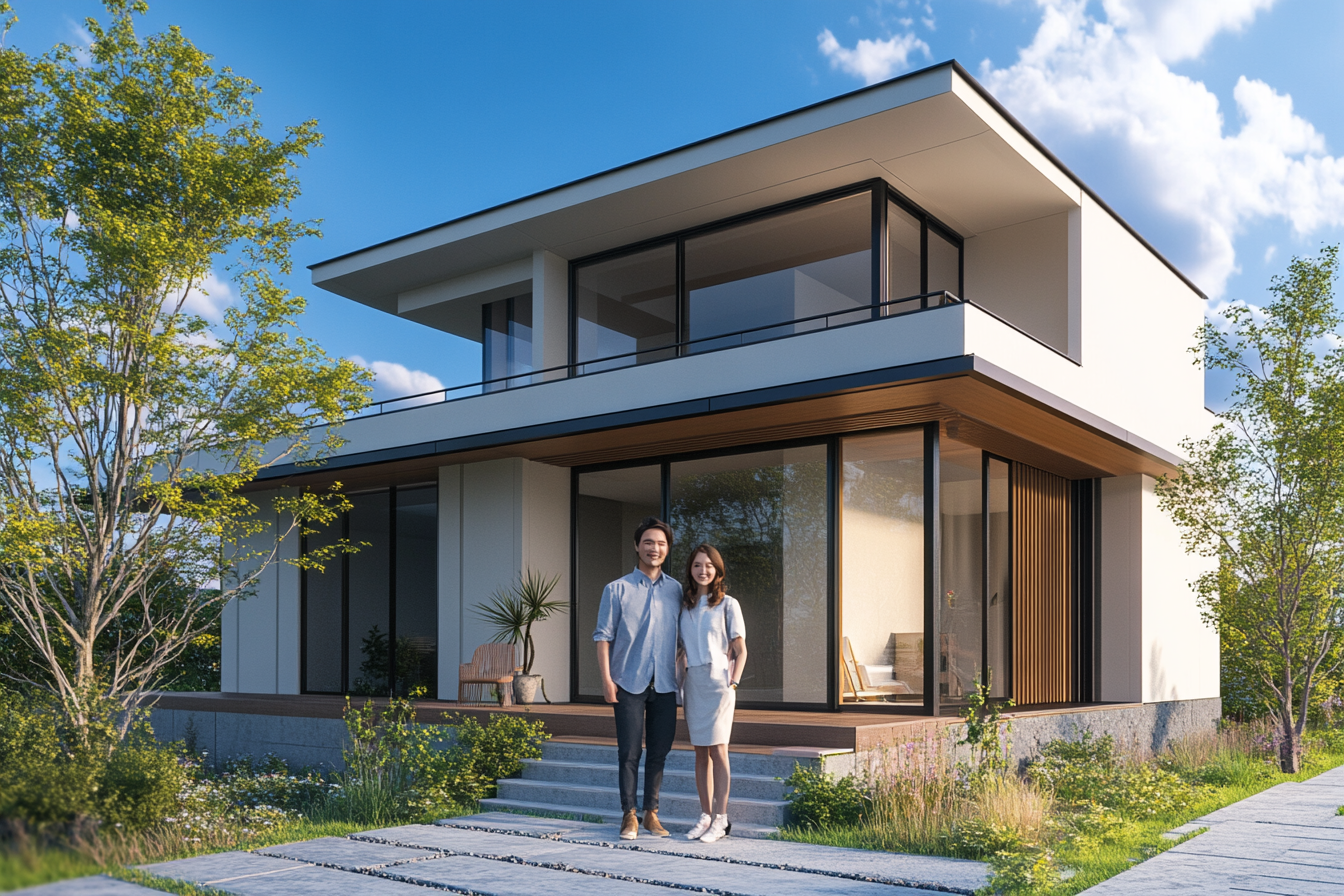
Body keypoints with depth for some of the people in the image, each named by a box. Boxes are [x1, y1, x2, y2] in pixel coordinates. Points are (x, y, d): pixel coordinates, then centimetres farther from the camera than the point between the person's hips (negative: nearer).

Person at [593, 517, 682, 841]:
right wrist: (606, 679, -8)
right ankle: (629, 815, 10)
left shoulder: (676, 590, 9)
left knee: (659, 752, 7)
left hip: (665, 685, 3)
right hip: (629, 684, -2)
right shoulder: (617, 589, 1)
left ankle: (651, 813, 18)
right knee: (629, 752, -1)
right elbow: (603, 636, 0)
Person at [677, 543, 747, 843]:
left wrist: (733, 683, -9)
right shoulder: (684, 606, 11)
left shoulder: (727, 605, -1)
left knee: (717, 750, -6)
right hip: (692, 683, 4)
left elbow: (740, 650, 0)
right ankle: (705, 816, 13)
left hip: (718, 681, -4)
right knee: (700, 752, 7)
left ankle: (721, 819, 0)